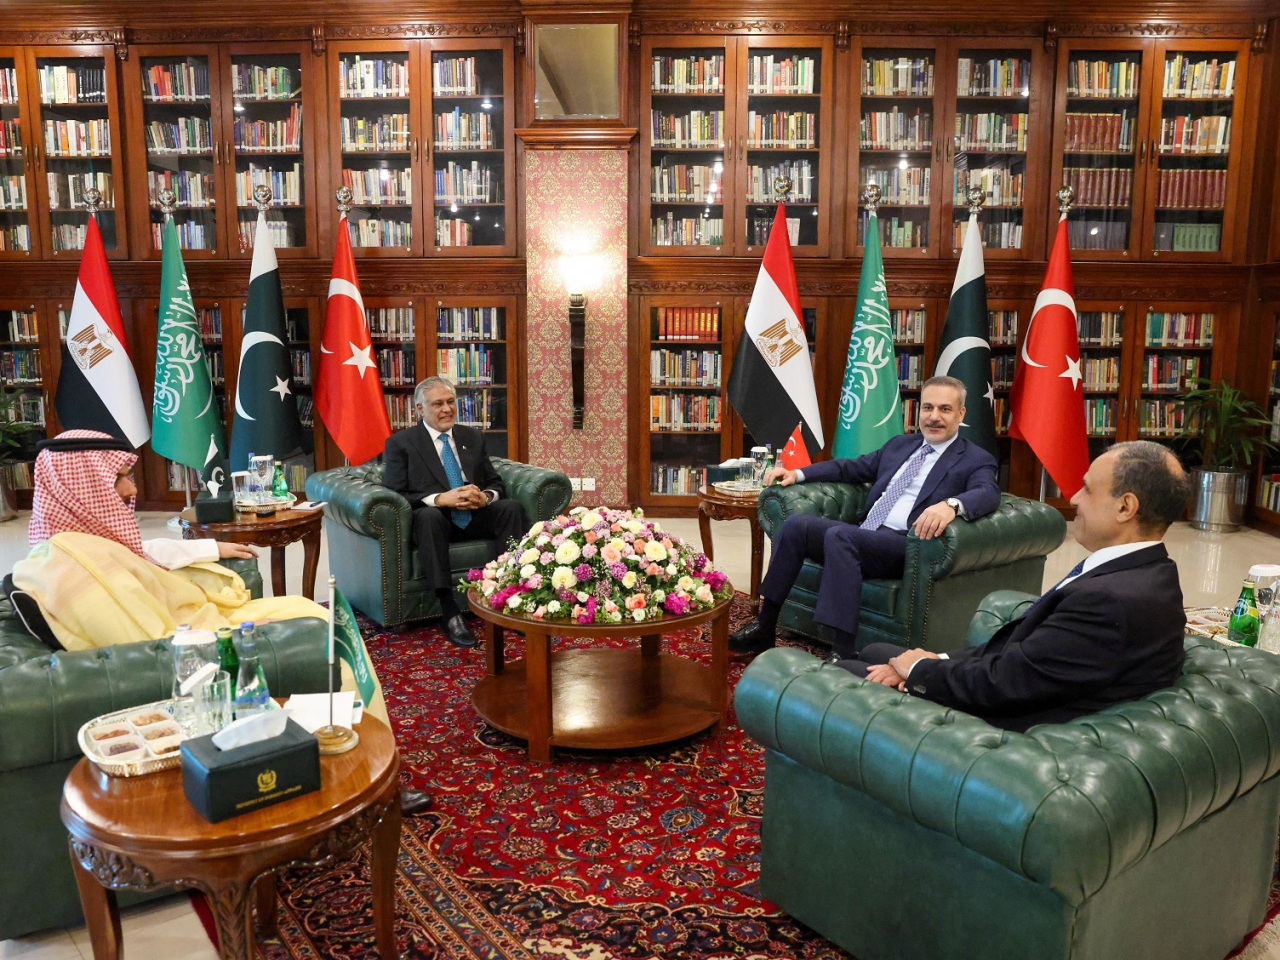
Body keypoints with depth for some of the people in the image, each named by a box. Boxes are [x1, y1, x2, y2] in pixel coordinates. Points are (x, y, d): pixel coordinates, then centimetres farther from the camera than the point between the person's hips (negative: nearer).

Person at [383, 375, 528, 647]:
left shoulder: (473, 437, 16)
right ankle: (449, 611, -42)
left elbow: (496, 483, 14)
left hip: (476, 517, 4)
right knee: (428, 514, -38)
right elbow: (395, 495, -7)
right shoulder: (400, 443, 3)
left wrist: (485, 497, -12)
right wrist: (440, 499, -22)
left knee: (511, 506, -25)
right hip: (434, 519, -4)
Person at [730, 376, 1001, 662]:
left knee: (839, 535, -33)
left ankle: (844, 649, -36)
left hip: (907, 545, -6)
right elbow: (852, 468, 28)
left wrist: (951, 505, -40)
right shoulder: (900, 444, 24)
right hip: (863, 534, 7)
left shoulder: (976, 460, 4)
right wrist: (798, 474, 14)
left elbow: (988, 493, -17)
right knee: (796, 524, -15)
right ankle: (763, 627, -13)